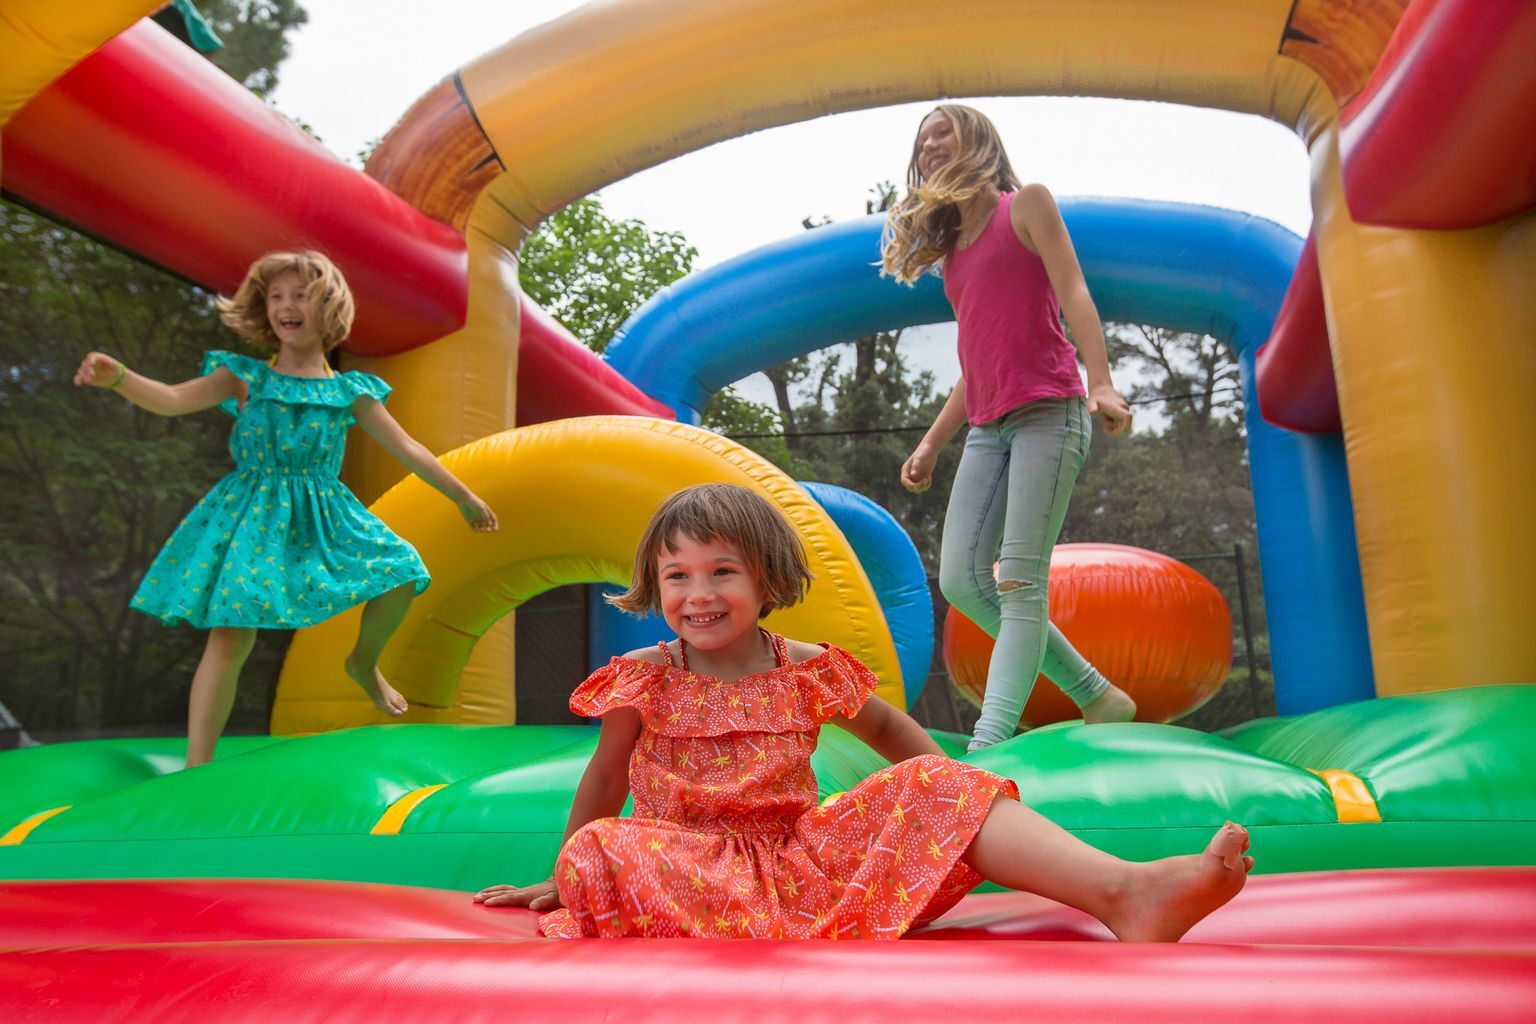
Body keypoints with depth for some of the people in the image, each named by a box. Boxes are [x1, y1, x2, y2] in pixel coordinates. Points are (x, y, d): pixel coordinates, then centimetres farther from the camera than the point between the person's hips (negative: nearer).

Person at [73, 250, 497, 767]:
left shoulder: (349, 391, 4)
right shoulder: (245, 377, 0)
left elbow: (406, 449, 8)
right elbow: (172, 400, -13)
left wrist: (463, 497, 11)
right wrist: (118, 377, -35)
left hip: (324, 516, 3)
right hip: (252, 518, -2)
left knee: (400, 575, -10)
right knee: (229, 637, -12)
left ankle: (364, 662, 23)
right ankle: (196, 769, -3)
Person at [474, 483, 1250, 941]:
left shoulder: (807, 671, 3)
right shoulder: (644, 681, -2)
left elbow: (886, 728, 18)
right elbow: (604, 783, 10)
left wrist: (962, 804, 11)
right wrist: (562, 879, 17)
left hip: (802, 855, 2)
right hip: (689, 861, -1)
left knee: (931, 790, -19)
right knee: (603, 855, -36)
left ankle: (1124, 891, -35)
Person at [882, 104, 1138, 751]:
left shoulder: (1025, 205, 7)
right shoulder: (949, 248, 24)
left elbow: (1073, 293, -6)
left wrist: (1101, 383, -21)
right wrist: (932, 442, 18)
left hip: (1048, 412, -7)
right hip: (987, 428, 7)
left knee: (1021, 581, -13)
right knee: (961, 579, -4)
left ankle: (988, 747, -16)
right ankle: (1096, 696, 8)